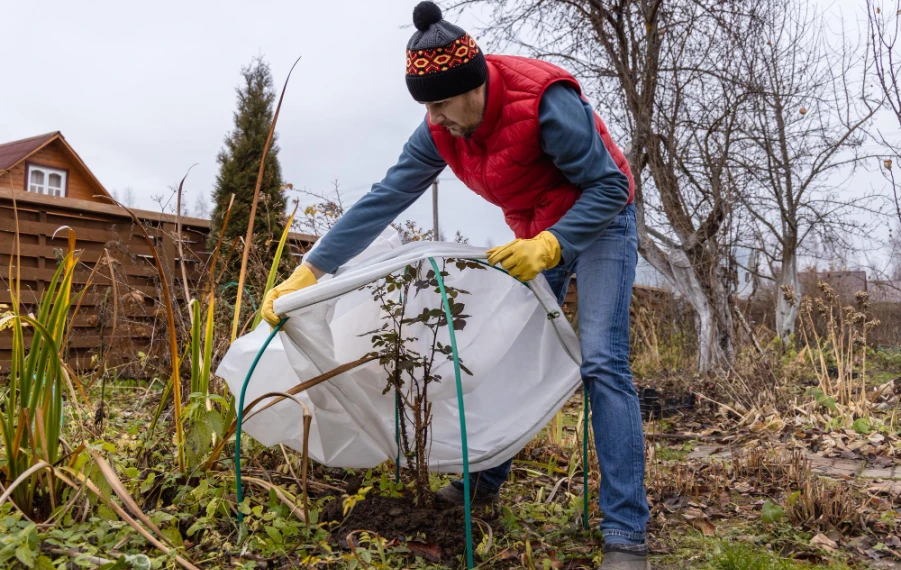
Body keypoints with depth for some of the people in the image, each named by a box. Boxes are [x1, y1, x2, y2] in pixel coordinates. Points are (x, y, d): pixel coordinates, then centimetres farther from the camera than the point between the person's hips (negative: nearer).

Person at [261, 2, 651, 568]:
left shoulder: (544, 101, -31)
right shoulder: (441, 131, -12)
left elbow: (610, 186, -23)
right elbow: (383, 201, -13)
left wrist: (550, 244, -38)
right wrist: (308, 272, -16)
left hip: (599, 219, -6)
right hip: (536, 235, 6)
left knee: (602, 362, -19)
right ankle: (486, 479, 28)